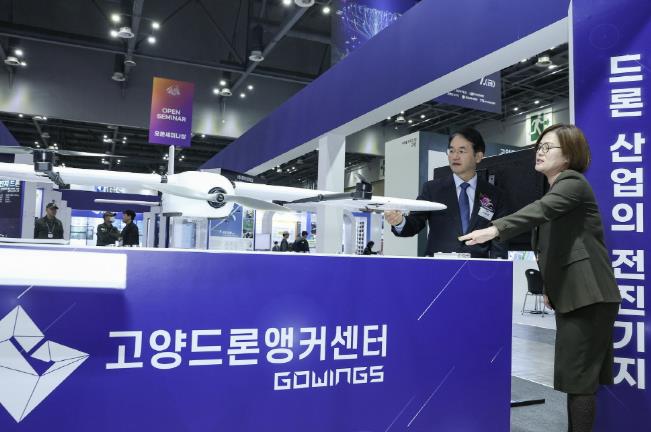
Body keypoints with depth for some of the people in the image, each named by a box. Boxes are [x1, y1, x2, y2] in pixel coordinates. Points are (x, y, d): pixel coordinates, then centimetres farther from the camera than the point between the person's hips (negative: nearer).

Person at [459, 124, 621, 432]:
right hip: (571, 294, 10)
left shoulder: (573, 182, -9)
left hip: (587, 295, -10)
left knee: (578, 376, -7)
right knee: (578, 376, 14)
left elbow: (541, 210, -30)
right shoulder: (556, 190, 21)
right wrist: (548, 286, 14)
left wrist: (494, 229, -44)